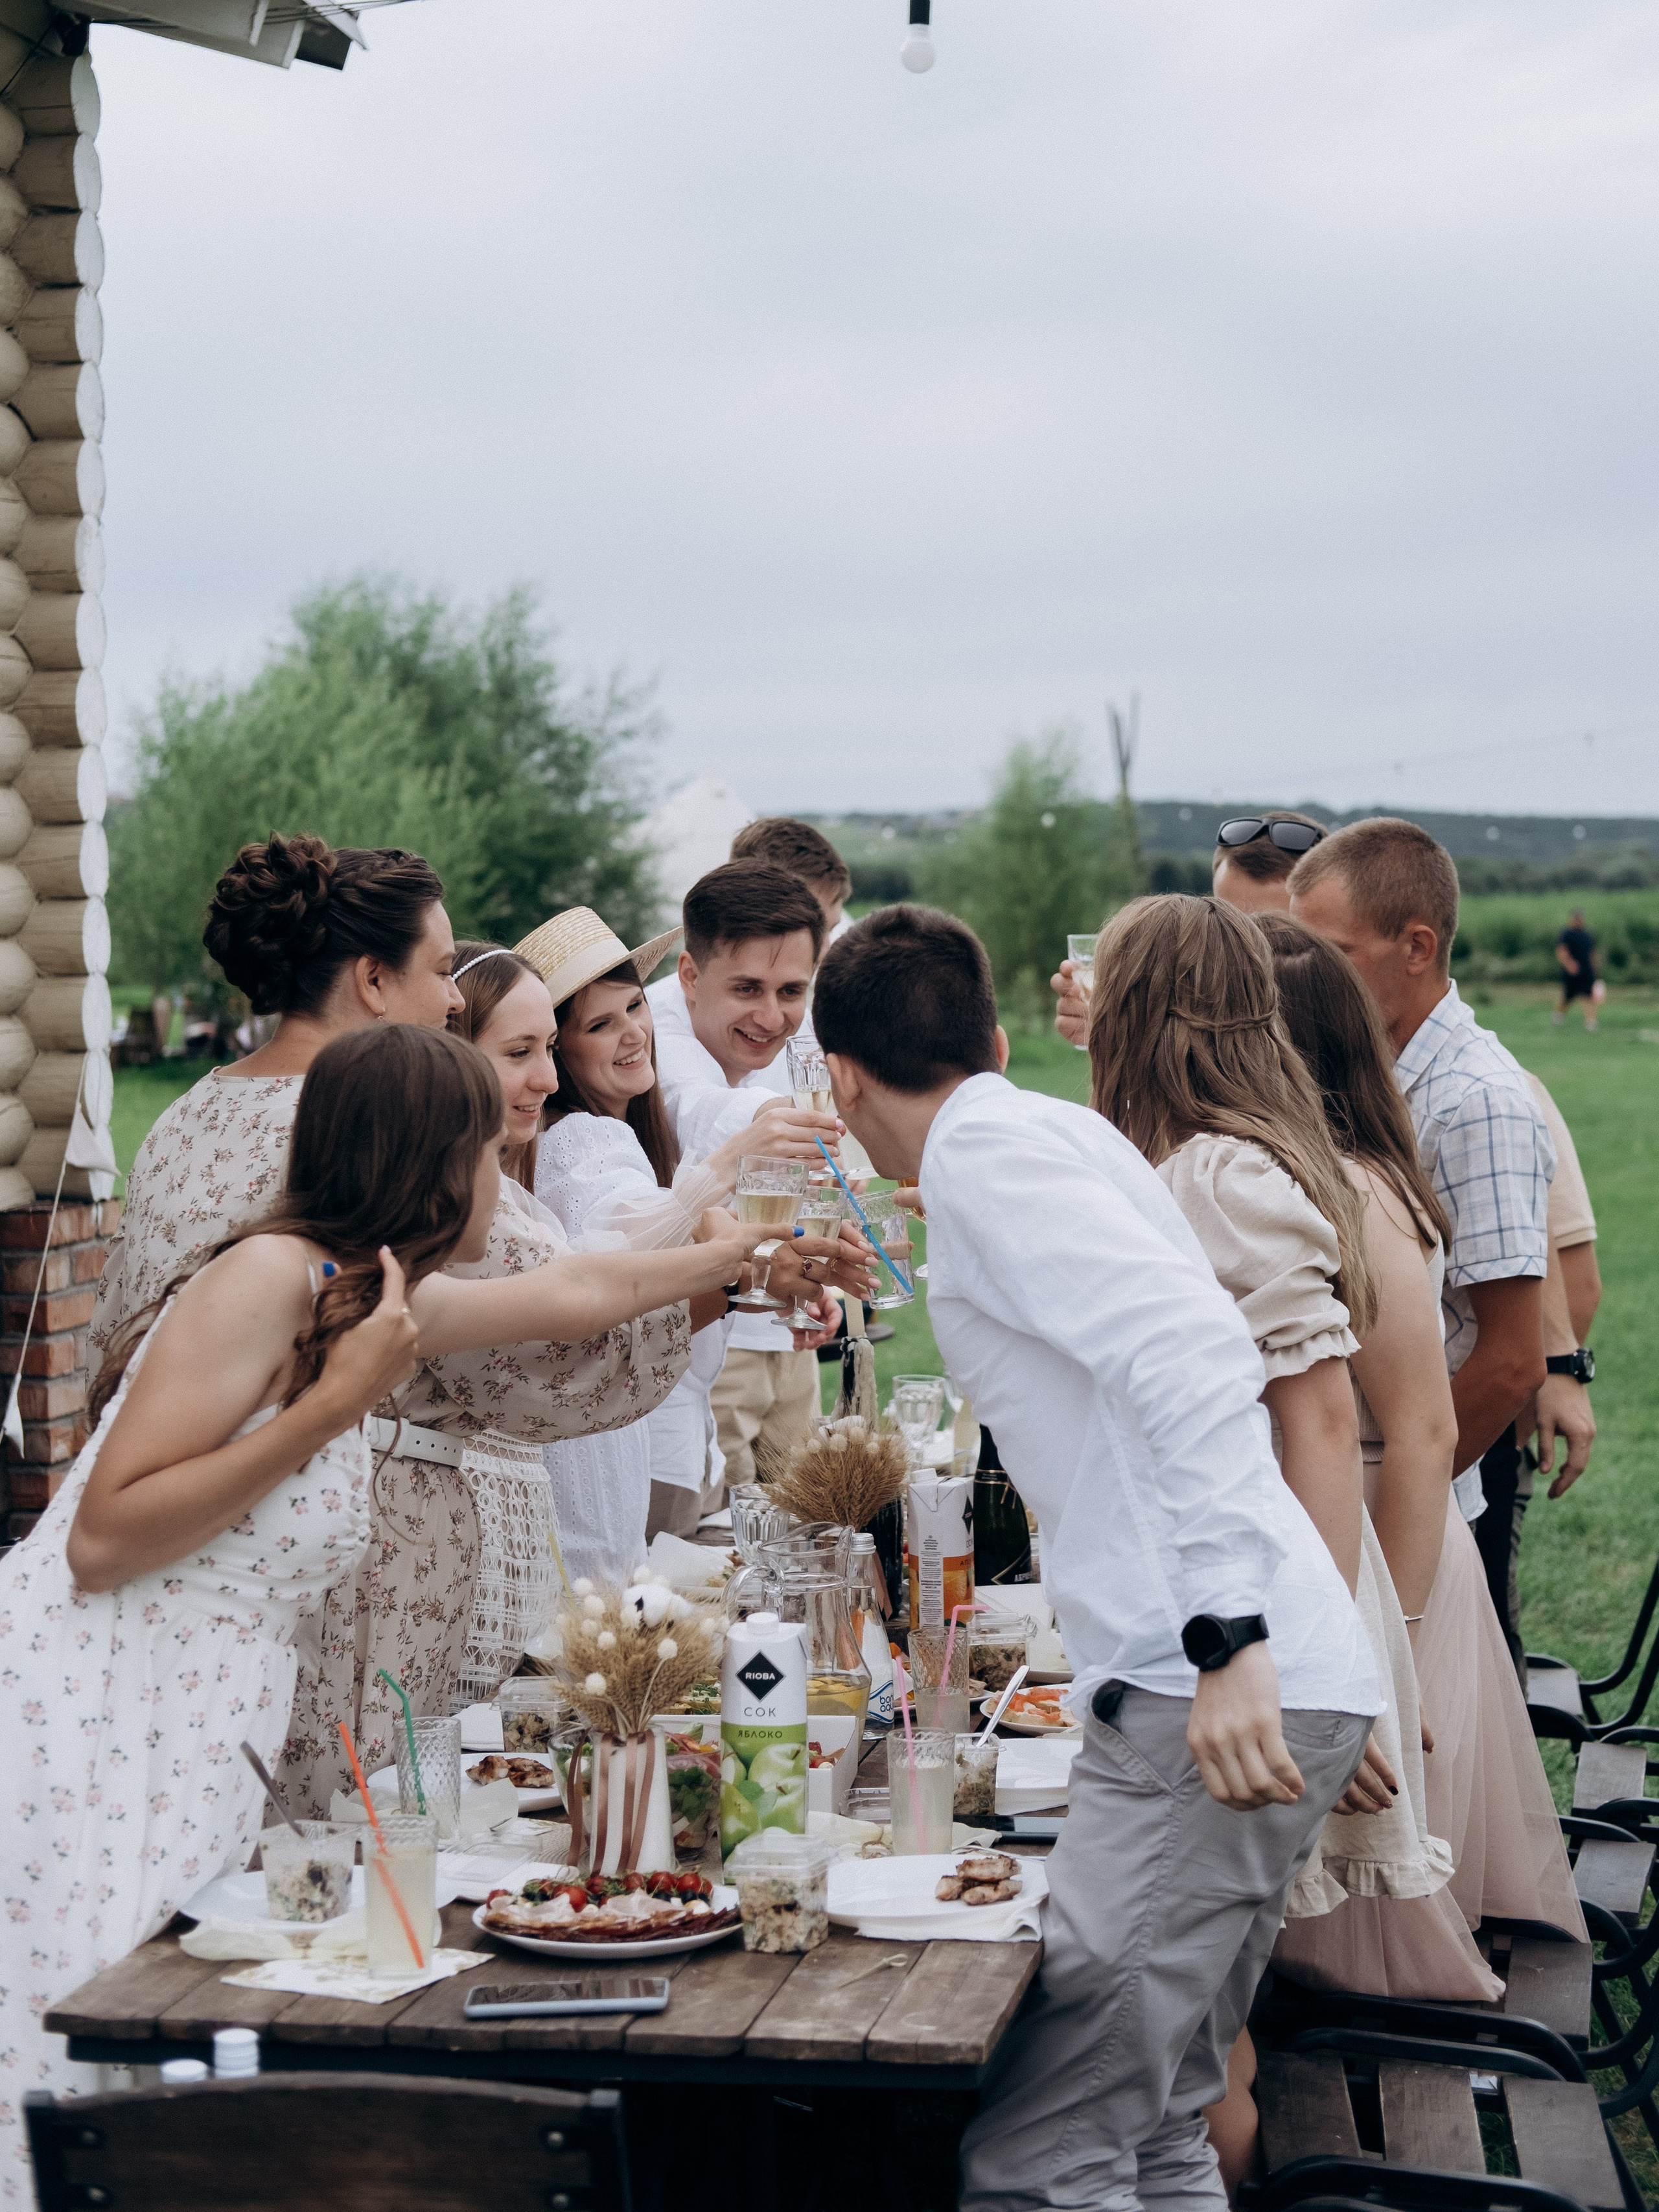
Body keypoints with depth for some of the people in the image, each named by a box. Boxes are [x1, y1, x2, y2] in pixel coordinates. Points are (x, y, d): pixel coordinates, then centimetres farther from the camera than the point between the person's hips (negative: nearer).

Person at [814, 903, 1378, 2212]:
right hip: (1247, 1680, 10)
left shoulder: (984, 1150, -6)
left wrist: (1228, 1637, -25)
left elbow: (1196, 1361, -20)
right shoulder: (1060, 1134, 22)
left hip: (1216, 1695, -10)